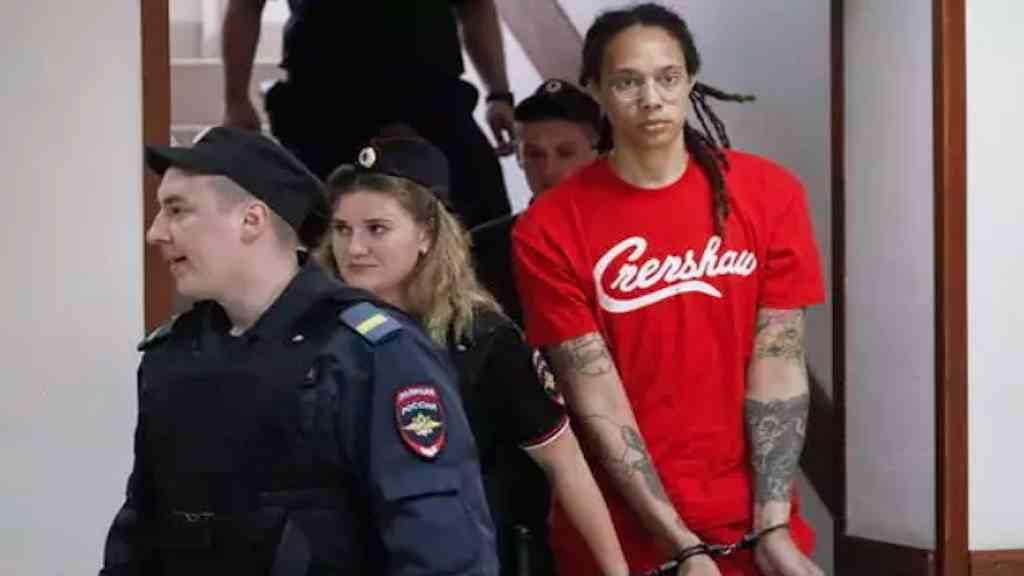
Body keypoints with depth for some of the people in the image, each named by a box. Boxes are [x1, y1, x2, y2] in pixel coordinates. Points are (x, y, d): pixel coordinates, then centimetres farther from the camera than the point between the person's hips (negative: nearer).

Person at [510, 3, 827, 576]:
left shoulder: (770, 194, -2)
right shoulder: (549, 229, -7)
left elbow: (778, 370, -5)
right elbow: (599, 401, -11)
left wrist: (772, 530, -13)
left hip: (756, 528, 1)